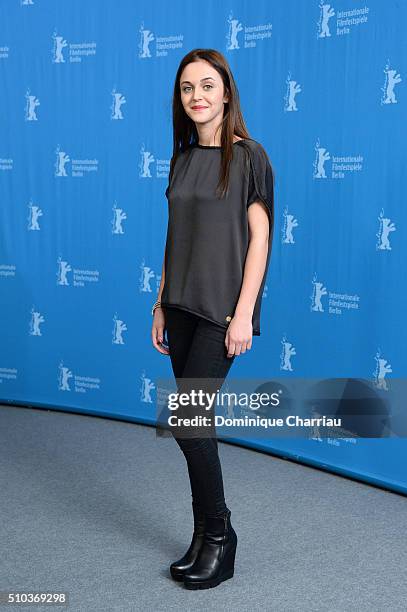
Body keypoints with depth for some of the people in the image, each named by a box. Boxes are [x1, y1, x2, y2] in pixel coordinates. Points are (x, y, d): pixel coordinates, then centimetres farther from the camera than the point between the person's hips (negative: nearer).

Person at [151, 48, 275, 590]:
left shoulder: (249, 156, -6)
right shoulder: (183, 159, 12)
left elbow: (259, 237, -10)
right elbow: (175, 238, 14)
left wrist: (244, 314, -15)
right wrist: (161, 305, 12)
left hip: (223, 307, -6)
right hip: (183, 305, 6)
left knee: (187, 419, -9)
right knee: (194, 421, 8)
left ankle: (218, 535, 9)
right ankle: (206, 538, 21)